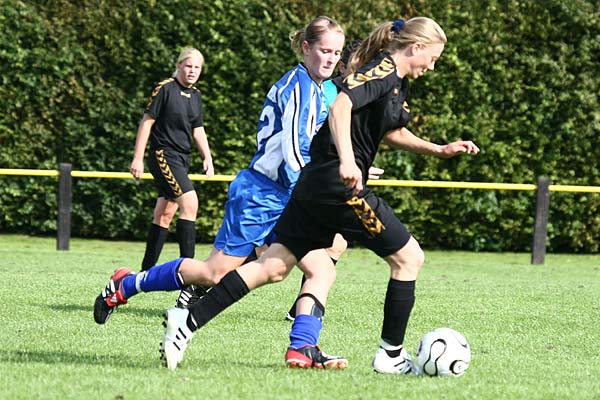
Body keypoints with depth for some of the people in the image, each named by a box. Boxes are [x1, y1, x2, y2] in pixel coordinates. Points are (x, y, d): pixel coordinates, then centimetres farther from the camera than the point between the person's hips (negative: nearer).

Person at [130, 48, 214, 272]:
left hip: (182, 160, 8)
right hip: (163, 156, -8)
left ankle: (147, 271, 15)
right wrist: (138, 159, -11)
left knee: (164, 215, 9)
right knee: (190, 203, -20)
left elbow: (198, 129, 21)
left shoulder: (196, 95, 14)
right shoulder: (165, 89, -8)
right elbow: (147, 121, -8)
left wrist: (207, 157, 7)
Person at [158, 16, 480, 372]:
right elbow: (341, 105, -27)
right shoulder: (384, 70, -11)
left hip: (315, 186, 10)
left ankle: (188, 320, -1)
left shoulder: (398, 82, 19)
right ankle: (391, 355, 8)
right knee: (409, 258, 1)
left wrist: (440, 150, 28)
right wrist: (347, 160, -38)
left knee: (274, 267, 5)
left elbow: (392, 132, 34)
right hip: (340, 184, -10)